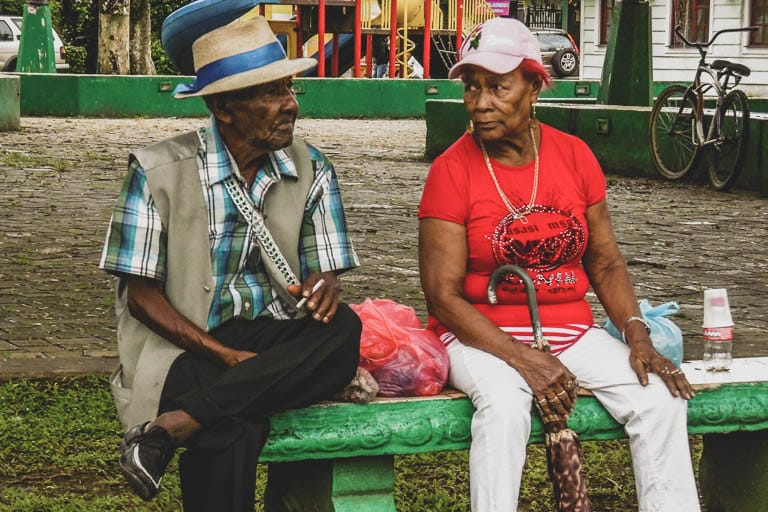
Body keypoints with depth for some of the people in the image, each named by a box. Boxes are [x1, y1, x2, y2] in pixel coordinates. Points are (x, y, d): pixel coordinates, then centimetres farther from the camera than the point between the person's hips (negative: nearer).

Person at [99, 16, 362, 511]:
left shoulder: (312, 171, 8)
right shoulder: (159, 171, -4)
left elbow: (325, 273, 8)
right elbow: (142, 295, -4)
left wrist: (324, 285, -20)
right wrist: (223, 354, -18)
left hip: (275, 341, 5)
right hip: (186, 345, -5)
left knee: (344, 329, -32)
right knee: (233, 432, -40)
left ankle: (174, 423, -34)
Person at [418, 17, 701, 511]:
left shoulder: (574, 155, 3)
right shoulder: (452, 170, -9)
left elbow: (606, 262, 9)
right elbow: (443, 295, -12)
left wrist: (638, 336, -9)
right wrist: (523, 359, -22)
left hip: (571, 331, 4)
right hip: (483, 336, -4)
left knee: (662, 399, -18)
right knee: (505, 403, -36)